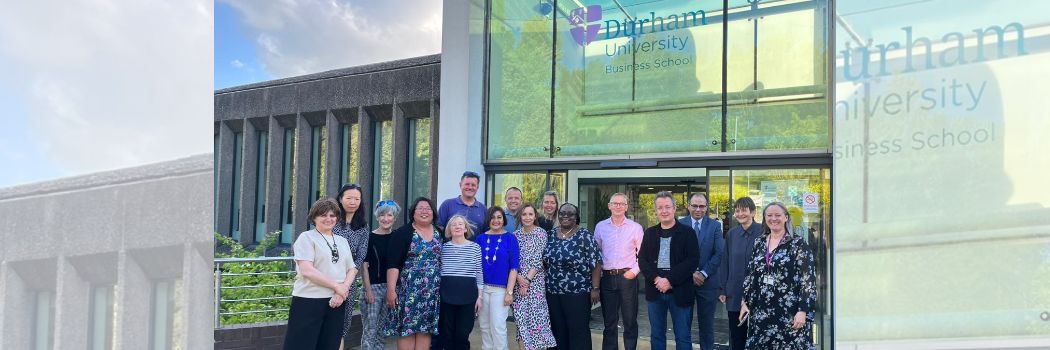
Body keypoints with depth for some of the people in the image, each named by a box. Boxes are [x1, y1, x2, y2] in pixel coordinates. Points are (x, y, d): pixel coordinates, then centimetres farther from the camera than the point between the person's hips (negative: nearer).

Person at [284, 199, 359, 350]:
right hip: (309, 301, -6)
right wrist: (336, 286, -14)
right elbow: (306, 270, -14)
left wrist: (343, 289, -9)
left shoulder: (342, 241, 16)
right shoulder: (306, 238, -3)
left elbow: (352, 269, 12)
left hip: (337, 301, 6)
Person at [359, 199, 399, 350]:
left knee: (382, 329, 11)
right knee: (370, 330, -5)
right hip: (373, 286, -4)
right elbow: (364, 265, -6)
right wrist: (368, 290, -12)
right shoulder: (369, 237, -4)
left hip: (391, 287, 4)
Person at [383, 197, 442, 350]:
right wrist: (391, 289, -17)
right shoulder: (402, 233, -4)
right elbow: (393, 264, -10)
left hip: (432, 292, 4)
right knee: (406, 328, -2)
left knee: (425, 328, 7)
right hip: (409, 290, -4)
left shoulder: (440, 234, 10)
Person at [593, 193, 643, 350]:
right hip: (607, 278, 2)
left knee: (630, 320, 4)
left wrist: (634, 271, -8)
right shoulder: (600, 226, 6)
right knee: (609, 321, 10)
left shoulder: (636, 228, 1)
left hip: (628, 277, -2)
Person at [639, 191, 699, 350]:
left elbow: (693, 261, -10)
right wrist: (656, 279, -13)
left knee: (683, 337, 3)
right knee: (656, 335, 12)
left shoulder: (687, 232, -2)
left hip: (679, 292, -3)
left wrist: (670, 280, -17)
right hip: (655, 291, 4)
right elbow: (642, 260, 4)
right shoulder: (650, 233, 10)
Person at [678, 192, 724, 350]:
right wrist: (690, 273, -12)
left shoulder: (715, 226, 1)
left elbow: (719, 253, -4)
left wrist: (703, 273, -12)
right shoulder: (680, 225, 0)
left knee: (706, 323, 8)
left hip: (707, 281, 0)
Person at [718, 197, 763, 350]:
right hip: (734, 295, 4)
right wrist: (722, 290, 4)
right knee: (736, 337, 10)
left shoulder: (762, 232, -7)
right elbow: (725, 263, 8)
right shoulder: (731, 234, 6)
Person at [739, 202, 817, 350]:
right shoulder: (759, 243, 10)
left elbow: (807, 279, -9)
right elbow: (750, 275, 15)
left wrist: (803, 310, -15)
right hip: (761, 311, 5)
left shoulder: (798, 243, -5)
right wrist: (745, 302, 9)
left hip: (790, 311, -5)